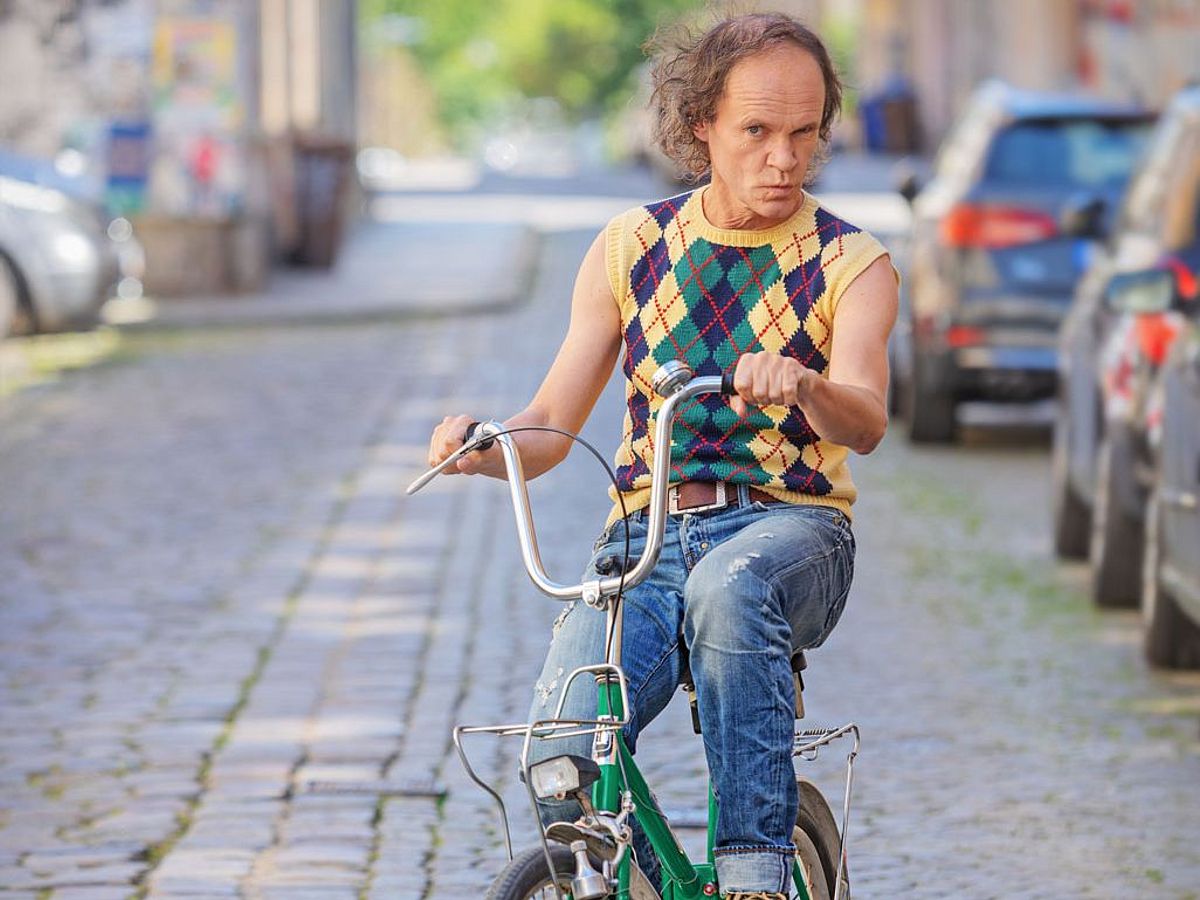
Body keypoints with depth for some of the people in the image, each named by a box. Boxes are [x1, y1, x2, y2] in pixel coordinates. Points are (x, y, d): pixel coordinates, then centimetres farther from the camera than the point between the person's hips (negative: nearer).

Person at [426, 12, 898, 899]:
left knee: (728, 586, -41)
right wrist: (484, 446, -15)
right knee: (562, 753, -27)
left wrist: (803, 385, -40)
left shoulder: (851, 265, 3)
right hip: (648, 529, 2)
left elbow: (865, 422, -16)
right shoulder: (632, 249, 10)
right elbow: (552, 427, 9)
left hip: (791, 530, -2)